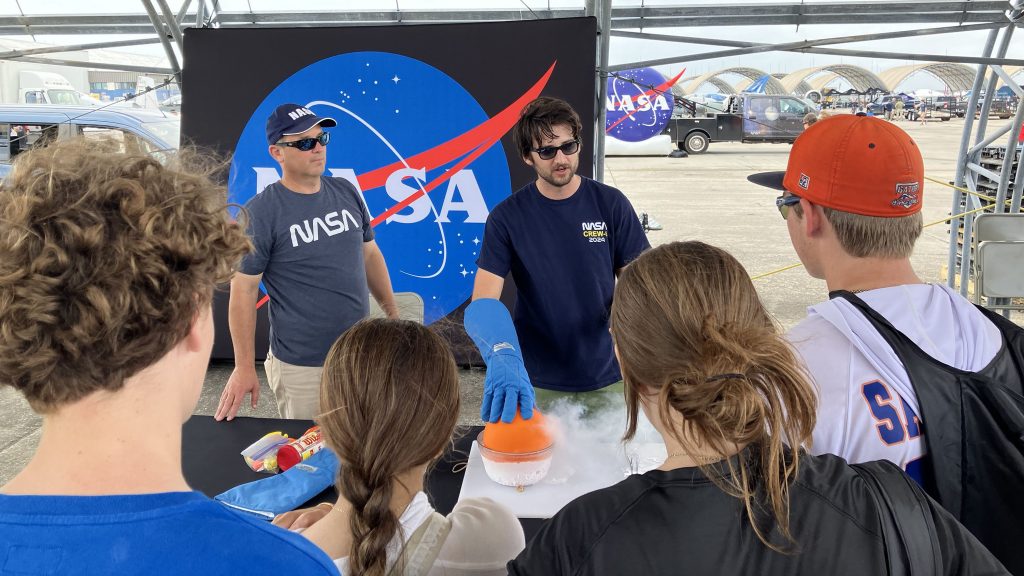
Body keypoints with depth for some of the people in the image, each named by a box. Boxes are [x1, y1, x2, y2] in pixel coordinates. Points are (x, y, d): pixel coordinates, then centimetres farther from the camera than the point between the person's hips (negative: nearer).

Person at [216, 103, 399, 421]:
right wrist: (244, 367, -10)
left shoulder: (347, 193, 4)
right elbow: (243, 291, -10)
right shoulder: (260, 213, -12)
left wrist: (393, 313, 13)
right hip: (301, 368, -5)